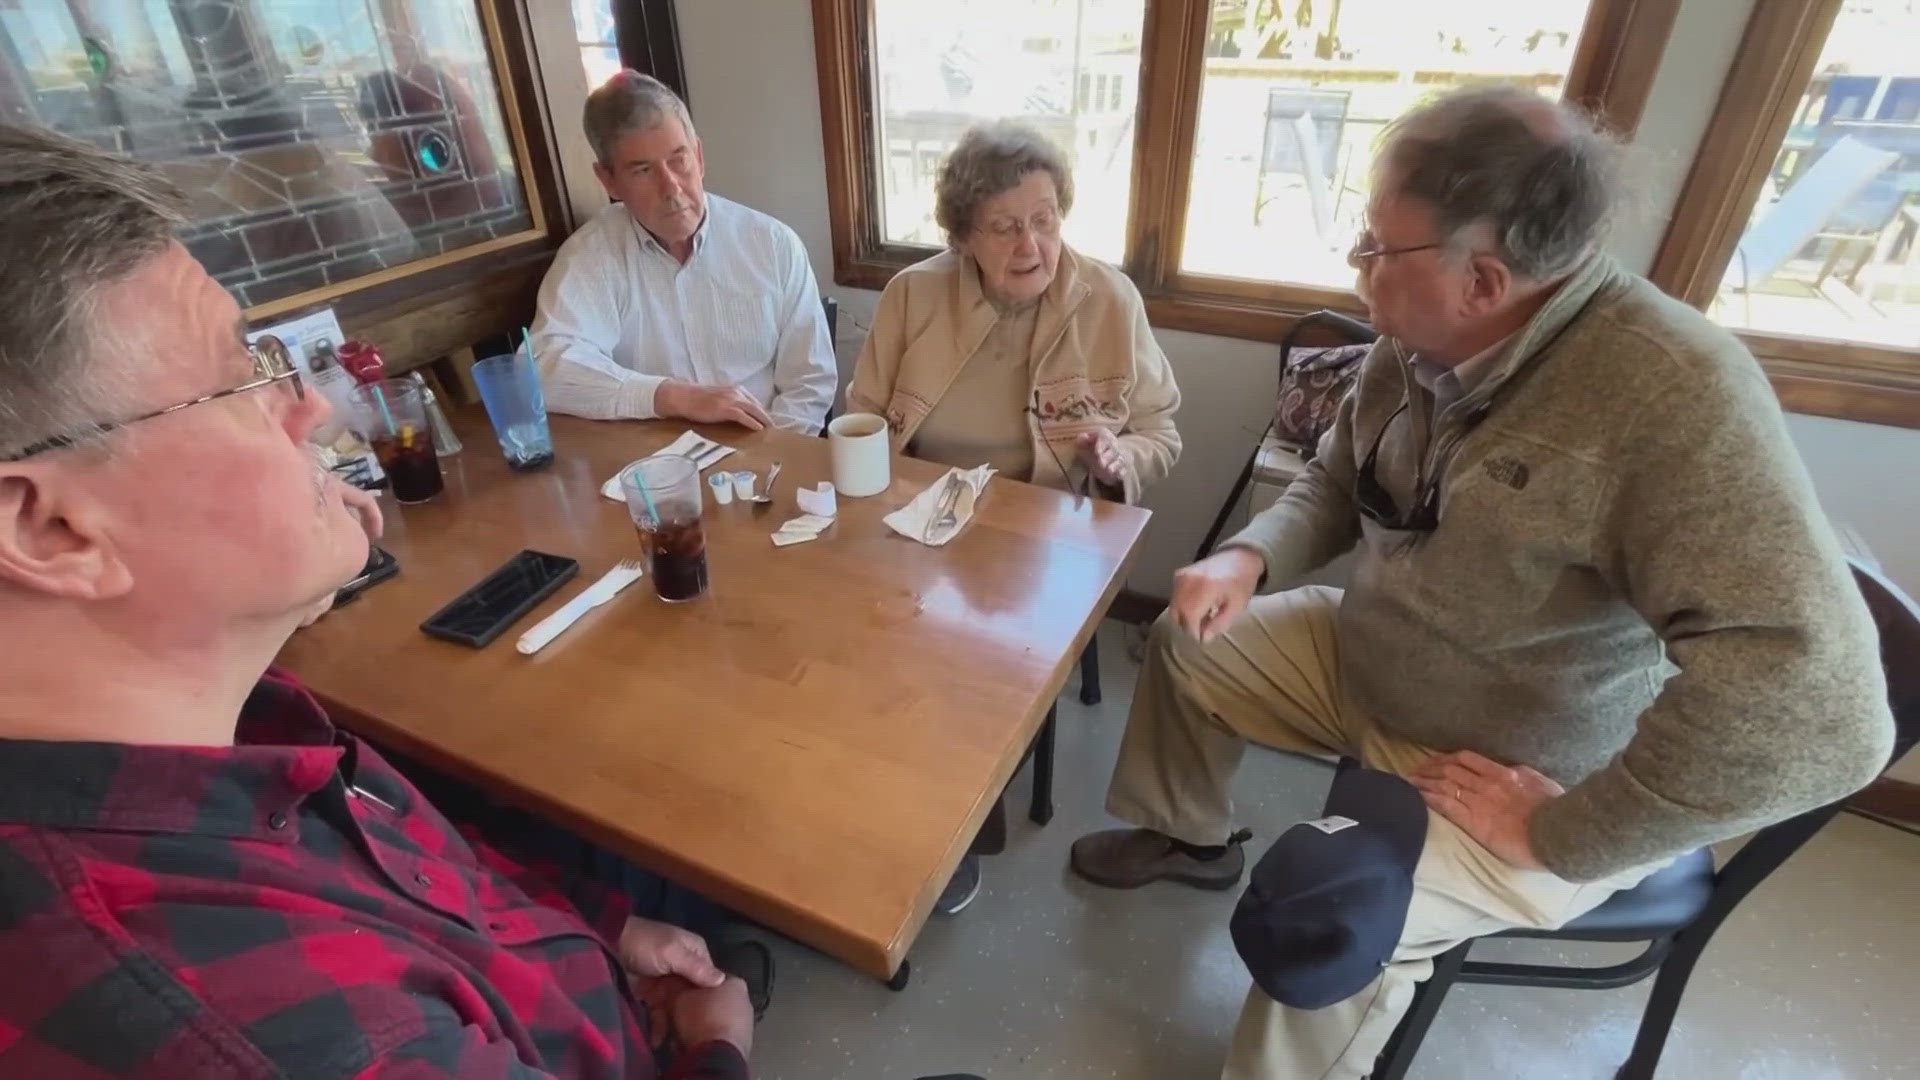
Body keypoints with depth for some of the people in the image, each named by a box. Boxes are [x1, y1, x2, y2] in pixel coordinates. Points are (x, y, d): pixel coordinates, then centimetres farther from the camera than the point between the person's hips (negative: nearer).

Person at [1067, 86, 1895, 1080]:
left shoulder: (1673, 395, -33)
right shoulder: (1418, 343, -9)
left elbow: (1819, 711, -38)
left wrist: (1561, 839, -28)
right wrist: (1251, 556, -12)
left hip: (1527, 774, -7)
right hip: (1365, 661, 8)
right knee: (1186, 642, 12)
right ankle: (1189, 836, 36)